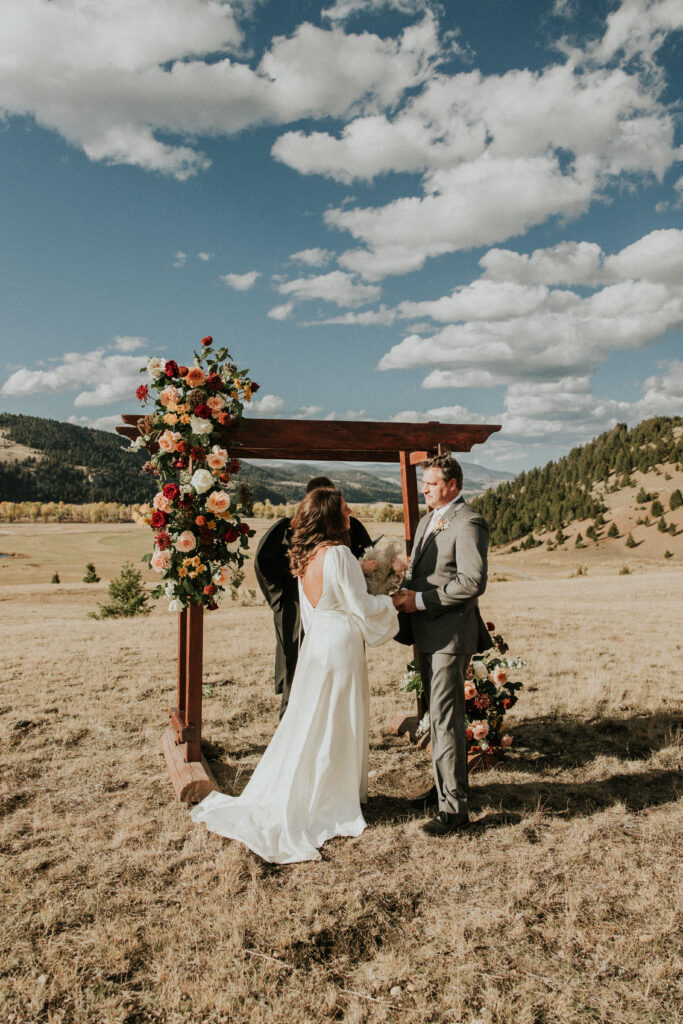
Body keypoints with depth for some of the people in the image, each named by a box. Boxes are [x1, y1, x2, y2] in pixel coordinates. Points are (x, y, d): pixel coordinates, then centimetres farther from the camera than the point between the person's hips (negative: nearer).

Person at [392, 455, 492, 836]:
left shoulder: (468, 523, -15)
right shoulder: (428, 520, 15)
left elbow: (473, 582, -23)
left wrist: (421, 600, -20)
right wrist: (406, 592, 0)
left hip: (451, 633, -9)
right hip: (427, 632, 10)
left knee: (447, 719, -6)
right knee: (437, 715, 19)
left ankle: (455, 807, 4)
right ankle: (444, 786, 34)